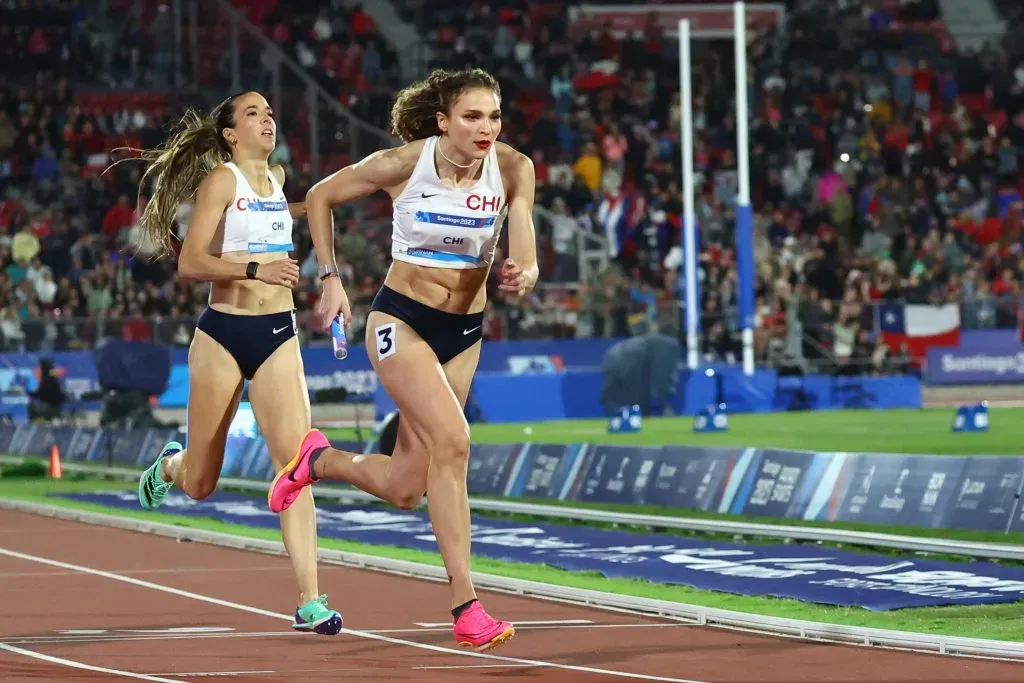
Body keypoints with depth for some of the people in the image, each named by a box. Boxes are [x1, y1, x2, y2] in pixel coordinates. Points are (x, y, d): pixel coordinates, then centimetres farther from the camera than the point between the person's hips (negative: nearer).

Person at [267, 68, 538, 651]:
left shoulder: (513, 170, -11)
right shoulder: (405, 164, -16)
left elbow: (524, 255, -18)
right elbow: (320, 197, -2)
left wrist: (523, 275, -41)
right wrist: (330, 279, -6)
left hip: (465, 331, 4)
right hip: (402, 319, -4)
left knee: (405, 488, 8)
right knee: (451, 439, -26)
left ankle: (318, 460, 39)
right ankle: (466, 607, -23)